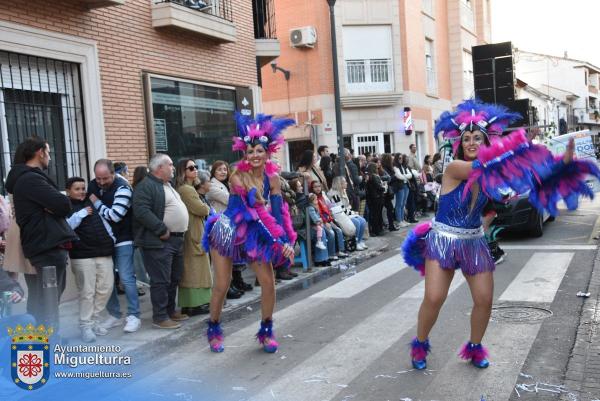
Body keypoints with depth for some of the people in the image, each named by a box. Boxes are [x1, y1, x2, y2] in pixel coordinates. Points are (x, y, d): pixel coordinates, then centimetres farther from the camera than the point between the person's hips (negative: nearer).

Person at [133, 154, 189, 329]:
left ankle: (170, 311, 28)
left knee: (174, 279, 16)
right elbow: (141, 211, -23)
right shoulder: (146, 186, -12)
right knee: (161, 280, -4)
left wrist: (180, 233, 16)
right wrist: (162, 230, -21)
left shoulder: (167, 186, 20)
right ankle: (160, 317, 4)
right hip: (159, 242, -10)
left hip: (176, 240, 10)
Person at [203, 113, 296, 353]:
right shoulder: (237, 177, -19)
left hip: (254, 234, 4)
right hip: (228, 232, -4)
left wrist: (287, 240, -24)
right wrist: (278, 240, -27)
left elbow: (279, 210, -11)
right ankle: (214, 329, 24)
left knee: (269, 282, -5)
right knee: (222, 286, 0)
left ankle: (266, 331, 14)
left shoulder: (272, 177, -5)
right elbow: (256, 211, -24)